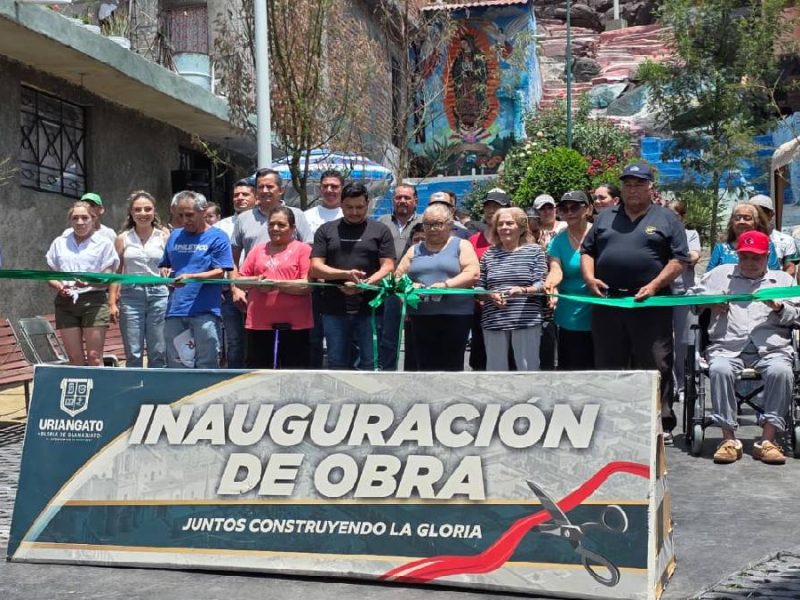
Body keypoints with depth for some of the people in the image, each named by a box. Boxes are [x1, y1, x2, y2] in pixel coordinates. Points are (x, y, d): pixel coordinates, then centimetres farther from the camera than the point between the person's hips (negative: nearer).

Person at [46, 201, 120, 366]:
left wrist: (89, 282, -22)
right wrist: (59, 286, -9)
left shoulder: (103, 243, 4)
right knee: (75, 358, 3)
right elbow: (51, 276, 15)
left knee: (94, 357, -7)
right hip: (66, 302, 3)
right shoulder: (59, 243, 14)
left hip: (94, 301, -3)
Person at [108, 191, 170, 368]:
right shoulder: (123, 239, 8)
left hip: (158, 294, 0)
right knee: (133, 353, 2)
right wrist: (112, 302, 3)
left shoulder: (164, 236, 6)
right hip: (131, 295, 0)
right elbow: (116, 272, 8)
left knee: (158, 352, 2)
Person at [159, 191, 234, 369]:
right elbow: (164, 265, 25)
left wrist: (191, 277, -20)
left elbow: (220, 272, -7)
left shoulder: (217, 237, 1)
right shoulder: (175, 236, 18)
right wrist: (165, 272, 1)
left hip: (205, 312, -5)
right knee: (175, 364, 9)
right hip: (175, 310, 5)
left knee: (206, 364, -3)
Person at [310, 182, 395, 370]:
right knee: (336, 364, 9)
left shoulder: (380, 230, 8)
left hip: (370, 308, -2)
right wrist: (345, 273, -13)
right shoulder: (326, 230, 11)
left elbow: (388, 267, 0)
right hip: (334, 310, 2)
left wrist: (364, 284, -17)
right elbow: (315, 268, 3)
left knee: (370, 365, 1)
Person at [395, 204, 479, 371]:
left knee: (451, 366, -5)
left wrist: (446, 285, -18)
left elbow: (472, 274, -6)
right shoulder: (415, 250, 20)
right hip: (421, 317, 4)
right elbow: (398, 276, 14)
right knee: (425, 366, 2)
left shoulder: (461, 246, 8)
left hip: (454, 316, -4)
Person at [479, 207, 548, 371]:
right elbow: (479, 287, 14)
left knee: (528, 368, -1)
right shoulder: (489, 254, 12)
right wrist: (490, 295, -7)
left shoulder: (534, 251, 4)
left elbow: (540, 284, -4)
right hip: (493, 321, 3)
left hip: (526, 320, -3)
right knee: (495, 368, 7)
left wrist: (523, 290, -23)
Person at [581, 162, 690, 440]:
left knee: (656, 366, -2)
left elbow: (679, 259, 0)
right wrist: (590, 278, -1)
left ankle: (662, 424, 4)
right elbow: (586, 251, 17)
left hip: (650, 306, -3)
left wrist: (654, 286, -12)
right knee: (608, 366, 8)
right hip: (607, 303, 3)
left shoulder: (666, 219, 7)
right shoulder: (605, 217, 17)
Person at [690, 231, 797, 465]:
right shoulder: (721, 274, 24)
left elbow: (795, 315, 16)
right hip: (728, 346, 0)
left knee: (781, 371, -33)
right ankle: (729, 438, -27)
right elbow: (693, 296, 21)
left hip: (771, 347, 0)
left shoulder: (783, 279, 24)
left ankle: (767, 439, -27)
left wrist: (780, 308, -5)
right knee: (719, 369, -34)